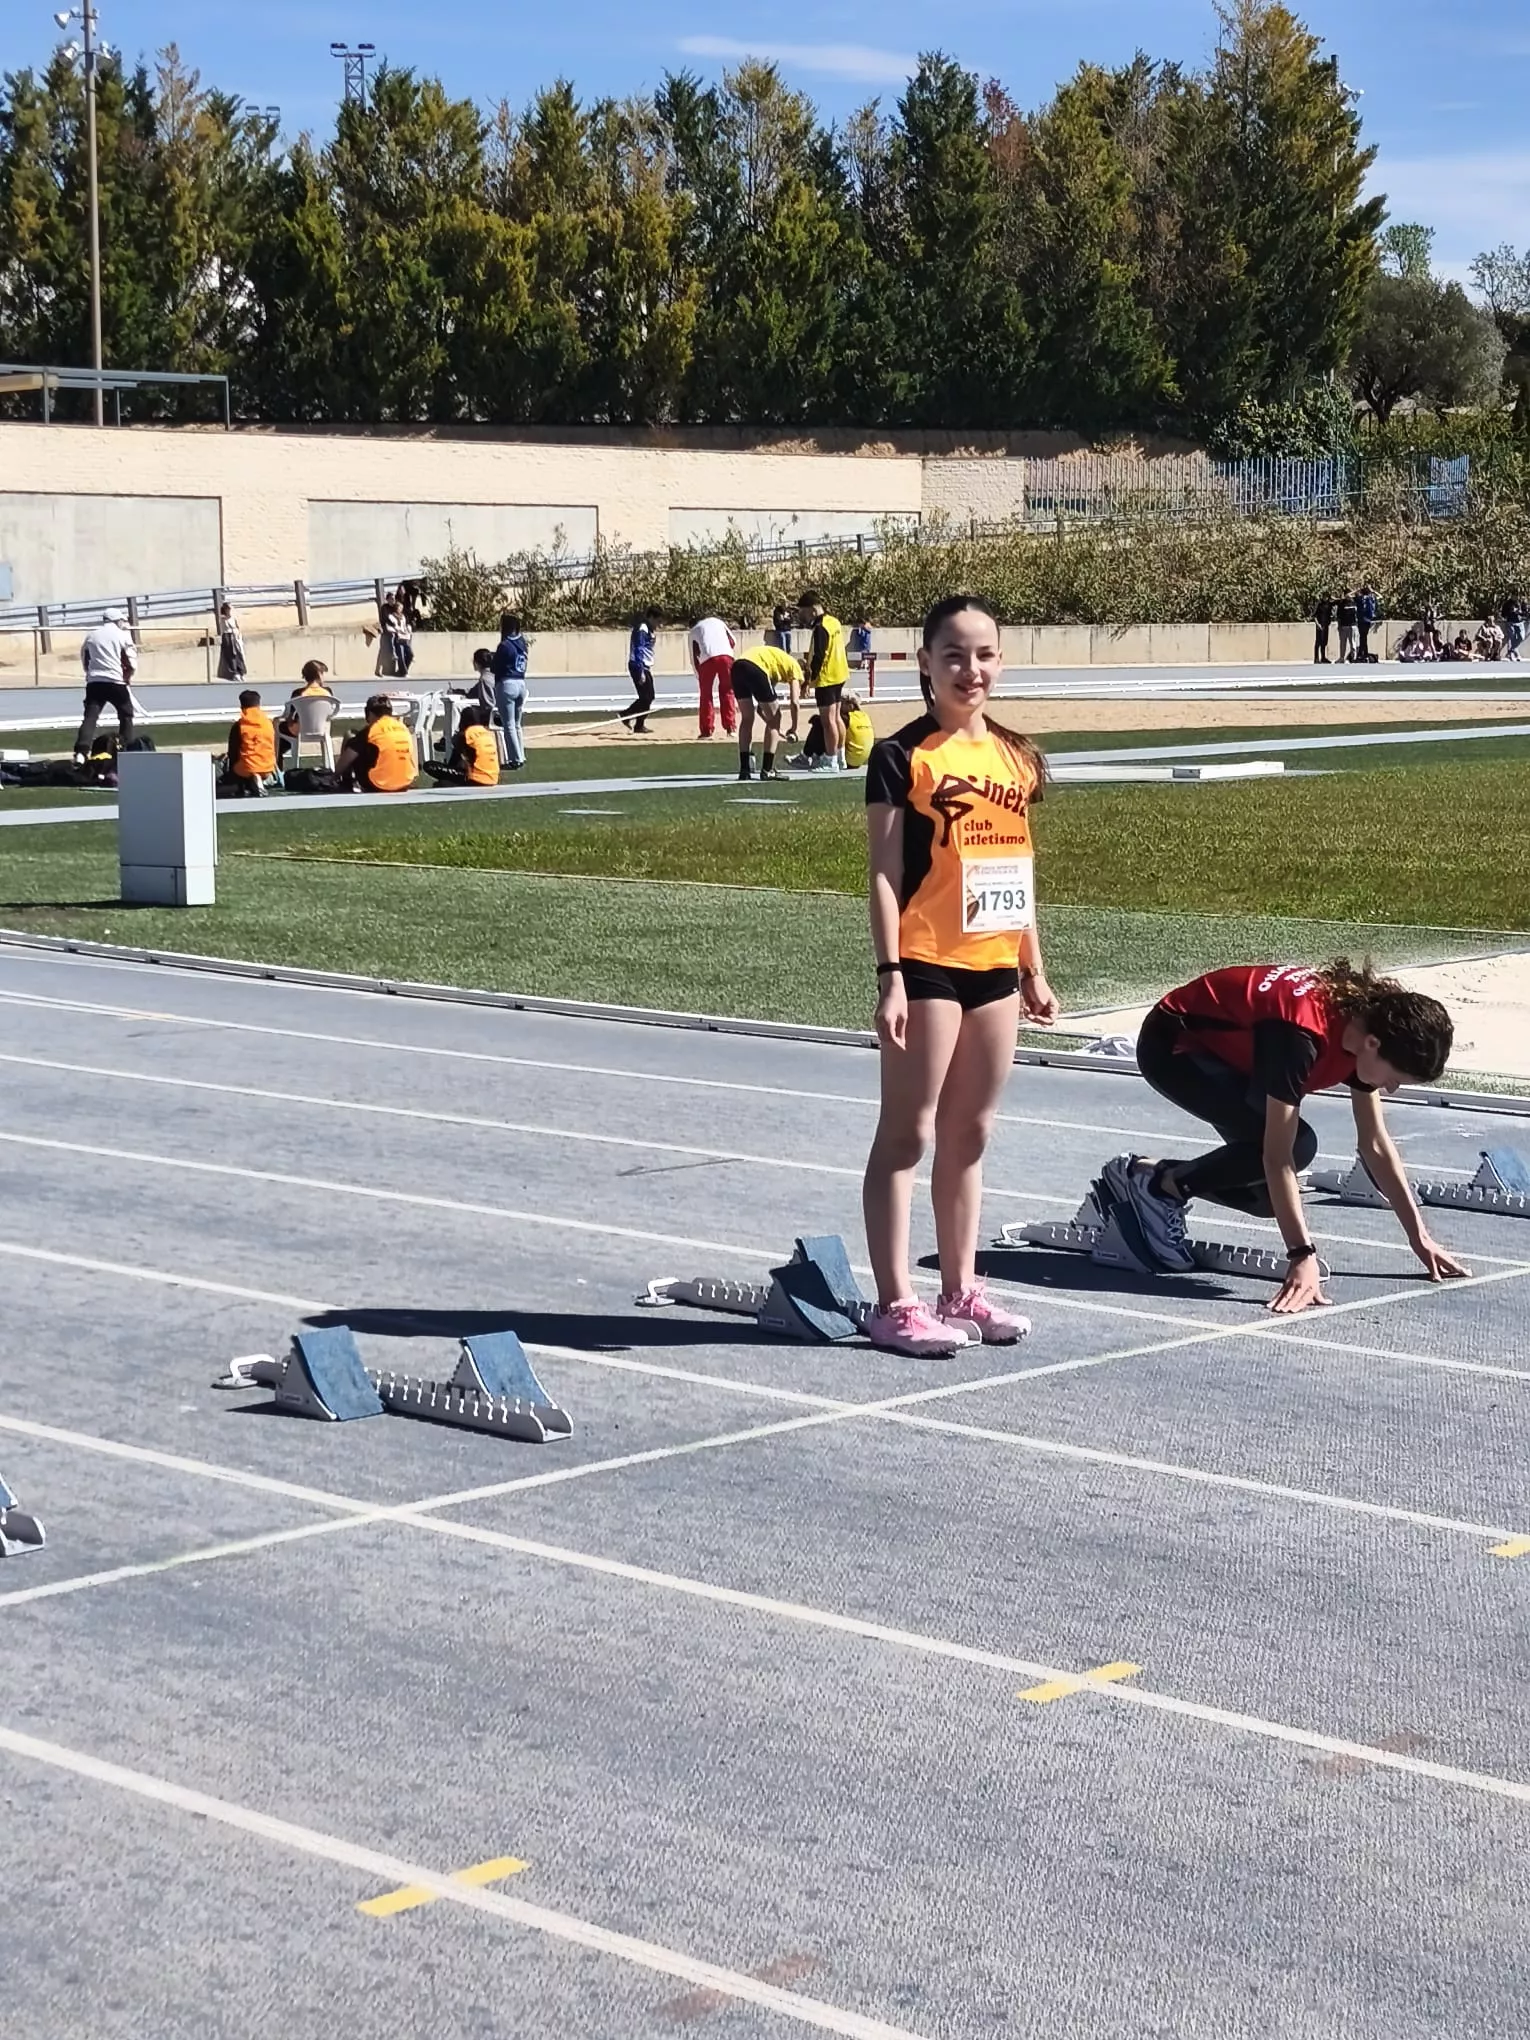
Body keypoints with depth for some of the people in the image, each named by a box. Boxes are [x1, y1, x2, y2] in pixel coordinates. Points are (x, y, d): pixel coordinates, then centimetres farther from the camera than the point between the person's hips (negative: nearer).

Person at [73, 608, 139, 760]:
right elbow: (132, 664, -2)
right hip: (116, 682, -2)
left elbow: (84, 659, 14)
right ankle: (127, 750, 17)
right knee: (126, 715, 17)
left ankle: (81, 752, -23)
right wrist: (127, 677, 15)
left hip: (94, 682, 2)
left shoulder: (91, 635, 11)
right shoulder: (123, 635, 2)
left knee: (90, 717, -6)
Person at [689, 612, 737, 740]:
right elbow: (733, 642, 22)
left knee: (706, 694, 10)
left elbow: (694, 656, 19)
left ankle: (706, 730, 7)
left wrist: (699, 676, 26)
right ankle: (730, 728, 7)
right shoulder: (717, 621, 30)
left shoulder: (694, 630, 25)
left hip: (707, 659, -1)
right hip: (726, 655, 1)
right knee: (727, 692, 12)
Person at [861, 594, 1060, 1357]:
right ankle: (894, 1302, 2)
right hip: (928, 964, -6)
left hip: (995, 965, 6)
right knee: (907, 1133, -1)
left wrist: (1033, 969, 15)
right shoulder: (902, 757, -7)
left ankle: (960, 1291, 20)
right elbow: (885, 874, -10)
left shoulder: (1017, 757, 10)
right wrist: (889, 975, -16)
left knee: (970, 1134, 12)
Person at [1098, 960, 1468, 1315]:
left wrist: (1419, 1238, 0)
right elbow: (1278, 1155, -37)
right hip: (1171, 1045, -8)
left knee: (1274, 1196, -3)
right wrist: (1302, 1257, -38)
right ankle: (1153, 1187, -12)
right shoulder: (1301, 1036, -37)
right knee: (1297, 1145, -25)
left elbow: (1376, 1144, -1)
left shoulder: (1364, 1021, -12)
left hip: (1225, 1051, 8)